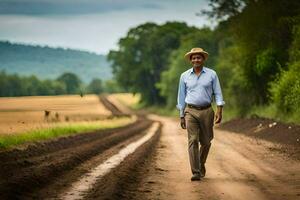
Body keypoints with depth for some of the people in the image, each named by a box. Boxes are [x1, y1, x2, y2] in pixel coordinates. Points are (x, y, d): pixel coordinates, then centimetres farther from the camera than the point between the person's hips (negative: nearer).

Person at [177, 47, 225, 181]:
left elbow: (217, 94, 2)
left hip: (206, 111, 0)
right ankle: (196, 172, -14)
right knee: (193, 141, -12)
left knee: (205, 141, 8)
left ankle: (201, 163, 36)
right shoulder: (185, 76, 6)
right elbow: (181, 97, 11)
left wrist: (219, 111, -11)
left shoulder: (211, 74, 3)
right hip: (191, 112, 0)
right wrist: (181, 116, 9)